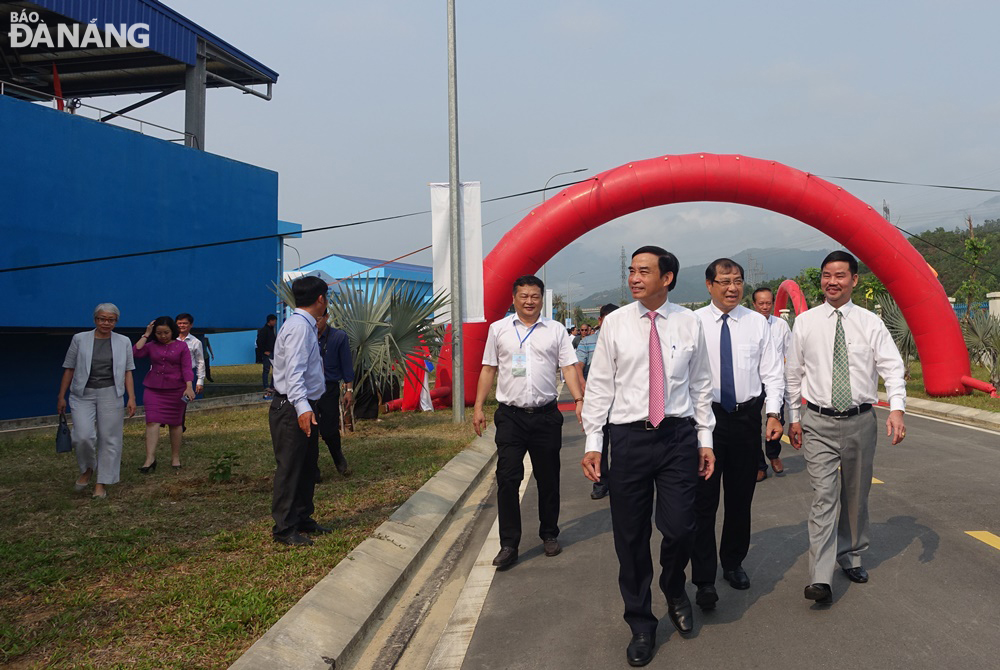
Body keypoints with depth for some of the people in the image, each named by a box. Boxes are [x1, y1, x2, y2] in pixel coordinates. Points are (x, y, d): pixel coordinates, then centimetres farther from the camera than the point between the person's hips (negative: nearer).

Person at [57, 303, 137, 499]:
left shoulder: (123, 342, 5)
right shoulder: (79, 339, 3)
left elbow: (128, 372, 6)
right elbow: (69, 369, 5)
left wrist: (131, 398, -1)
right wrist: (61, 397, 5)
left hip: (111, 395, 1)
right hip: (83, 395, -1)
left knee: (109, 439, 0)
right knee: (83, 436, -12)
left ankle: (102, 483, 11)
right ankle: (87, 470, 16)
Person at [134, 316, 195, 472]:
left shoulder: (181, 346, 1)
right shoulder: (151, 346, 7)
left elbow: (187, 368, -5)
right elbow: (136, 352, -10)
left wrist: (189, 387, -17)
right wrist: (146, 335, -4)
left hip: (175, 389, -1)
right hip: (153, 389, 1)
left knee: (175, 423, 7)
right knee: (152, 421, -10)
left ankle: (175, 457, 19)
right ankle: (150, 459, -14)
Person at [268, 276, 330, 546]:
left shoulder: (305, 325, 15)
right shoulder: (299, 326, -17)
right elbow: (294, 371, -28)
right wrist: (302, 407, -37)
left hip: (305, 407, 11)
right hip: (292, 409, -11)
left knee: (307, 466, 17)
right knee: (290, 468, -3)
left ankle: (302, 519, 29)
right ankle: (284, 529, 5)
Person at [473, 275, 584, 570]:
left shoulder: (555, 330, 6)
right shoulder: (499, 329, 7)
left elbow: (568, 368, 2)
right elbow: (488, 369, 8)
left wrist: (579, 400, -12)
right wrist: (478, 407, 4)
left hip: (546, 415, 1)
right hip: (510, 415, -1)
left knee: (548, 479, 11)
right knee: (507, 479, -6)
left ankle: (549, 535, 28)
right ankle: (508, 544, 2)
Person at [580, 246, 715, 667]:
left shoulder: (688, 323, 3)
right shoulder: (615, 323, 1)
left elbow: (701, 385, 8)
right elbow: (599, 385, 2)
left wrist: (705, 439, 6)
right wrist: (592, 442, -2)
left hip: (679, 436, 0)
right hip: (629, 438, 0)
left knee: (679, 528, -2)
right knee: (630, 536, 6)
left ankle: (675, 592, 34)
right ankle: (641, 625, 27)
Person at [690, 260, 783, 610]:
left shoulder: (757, 322, 5)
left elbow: (772, 371, 6)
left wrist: (773, 413, -5)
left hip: (747, 417, 3)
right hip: (705, 416, -3)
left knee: (741, 498, 14)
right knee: (704, 500, -3)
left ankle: (733, 563, 34)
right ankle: (704, 580, 6)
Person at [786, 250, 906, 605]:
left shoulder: (870, 323, 1)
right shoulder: (805, 322, 1)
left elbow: (892, 367, -5)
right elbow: (793, 373, 6)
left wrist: (897, 408, -20)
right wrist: (793, 417, 5)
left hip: (861, 421, 2)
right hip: (818, 422, -1)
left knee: (856, 495, 14)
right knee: (824, 496, -9)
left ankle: (851, 557, 35)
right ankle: (820, 579, -10)